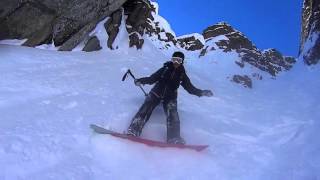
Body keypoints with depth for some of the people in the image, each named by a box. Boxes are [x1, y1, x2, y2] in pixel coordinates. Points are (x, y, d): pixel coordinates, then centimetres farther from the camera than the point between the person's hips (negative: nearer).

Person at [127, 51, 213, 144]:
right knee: (145, 110, -18)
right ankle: (133, 130, -22)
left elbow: (190, 88, 8)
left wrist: (202, 92, -6)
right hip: (156, 93, -1)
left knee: (173, 116, -21)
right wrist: (141, 80, -13)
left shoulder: (182, 75, 6)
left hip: (170, 98, 1)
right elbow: (152, 79, 3)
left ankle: (174, 138, -23)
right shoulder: (165, 69, 2)